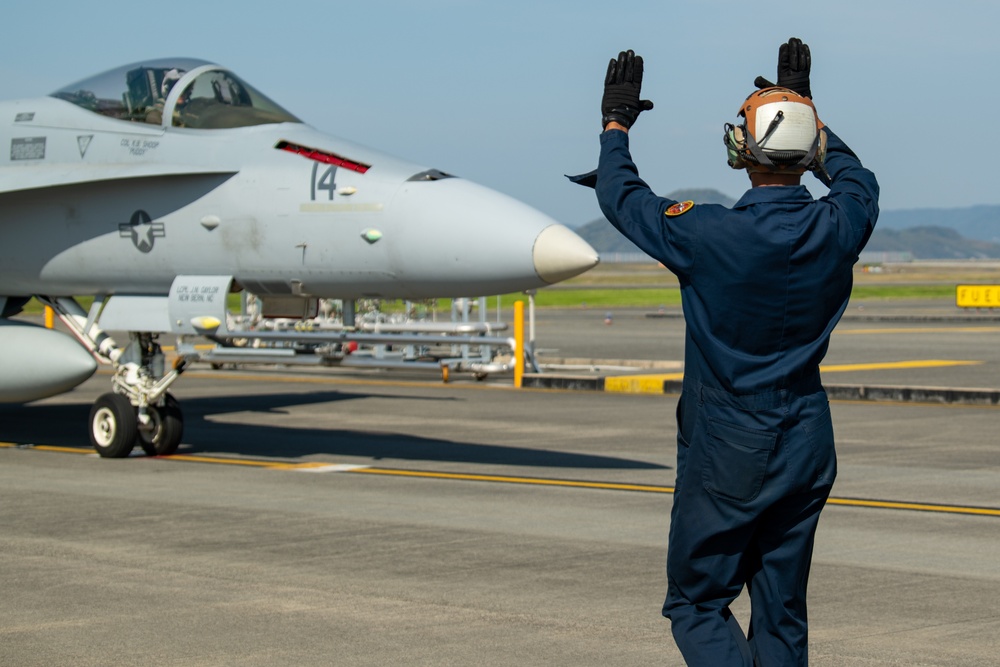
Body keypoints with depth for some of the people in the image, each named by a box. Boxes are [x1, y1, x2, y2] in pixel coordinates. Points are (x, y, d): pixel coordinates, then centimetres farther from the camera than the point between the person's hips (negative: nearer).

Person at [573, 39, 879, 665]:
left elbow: (622, 196, -1)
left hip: (726, 455, -5)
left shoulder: (710, 236, -19)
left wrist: (616, 124, 17)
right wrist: (805, 107, 29)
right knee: (782, 613, 13)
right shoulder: (836, 230, -7)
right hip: (807, 449, 5)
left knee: (697, 603, 6)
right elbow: (858, 180, 19)